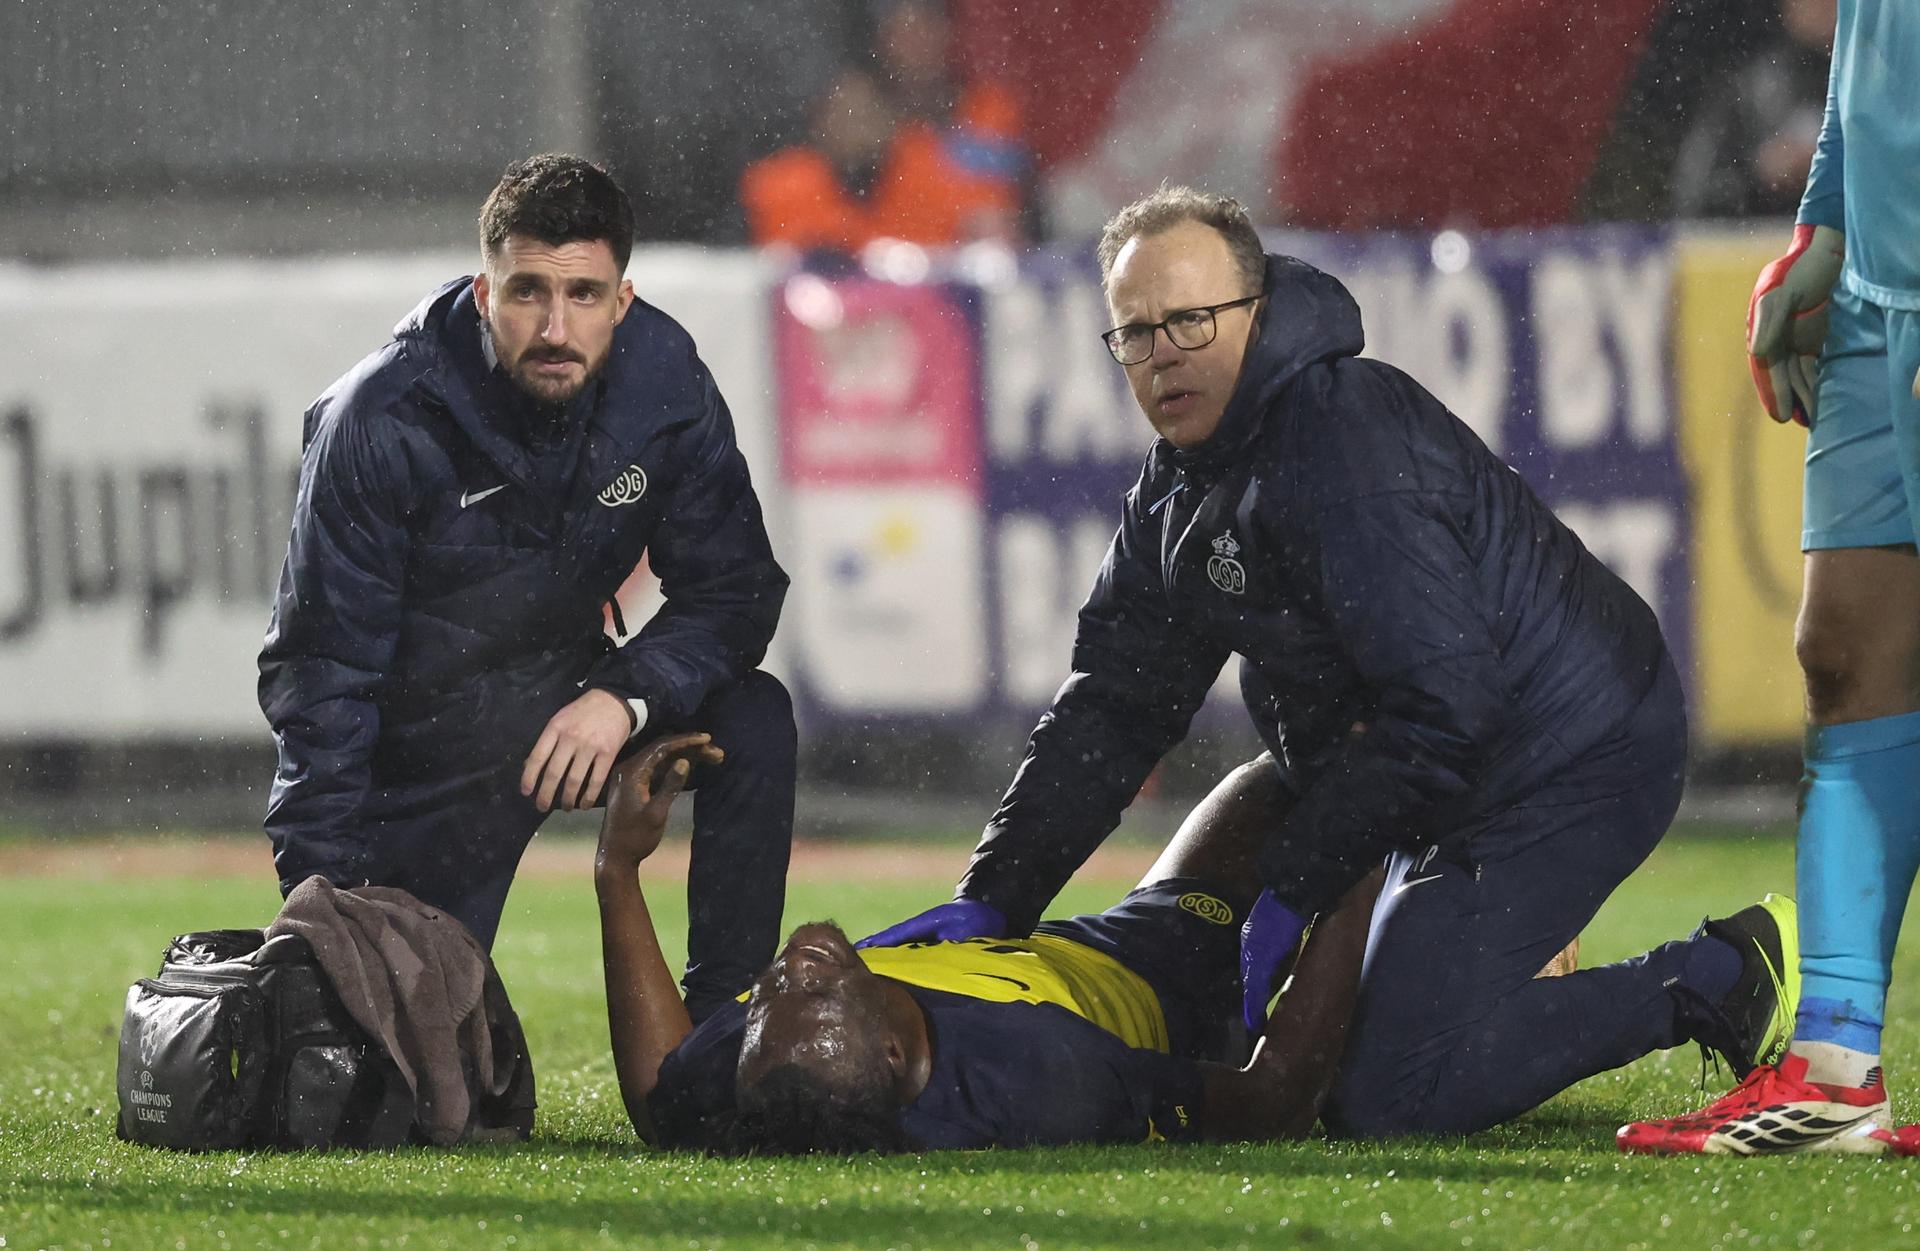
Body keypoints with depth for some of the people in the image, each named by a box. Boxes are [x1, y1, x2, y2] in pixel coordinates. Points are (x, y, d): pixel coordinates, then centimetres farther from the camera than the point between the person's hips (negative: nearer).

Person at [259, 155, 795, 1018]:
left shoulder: (662, 381, -14)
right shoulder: (380, 422, -24)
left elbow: (733, 591, -7)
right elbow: (320, 674, -21)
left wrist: (625, 695, -28)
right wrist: (325, 907, -28)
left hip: (563, 703, 4)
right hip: (420, 744, -4)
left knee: (753, 721, -21)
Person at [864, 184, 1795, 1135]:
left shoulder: (1344, 442, -24)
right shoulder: (1182, 486, 8)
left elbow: (1442, 699, -29)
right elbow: (1112, 703, 10)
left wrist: (1294, 886, -24)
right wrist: (993, 897, 0)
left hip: (1574, 762, -10)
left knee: (1388, 1097, -18)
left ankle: (1718, 980, -7)